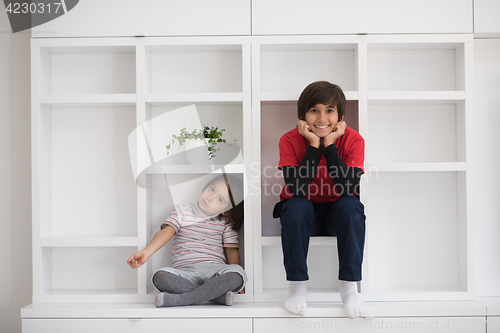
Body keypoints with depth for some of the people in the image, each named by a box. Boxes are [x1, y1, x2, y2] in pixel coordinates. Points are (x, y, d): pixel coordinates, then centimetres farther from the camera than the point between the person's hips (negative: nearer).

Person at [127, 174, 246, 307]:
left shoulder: (226, 223, 13)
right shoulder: (182, 211, 11)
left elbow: (232, 251, 9)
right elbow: (166, 232, -4)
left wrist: (235, 282, -5)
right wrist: (146, 252, -22)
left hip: (214, 269, 1)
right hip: (186, 272, 0)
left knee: (238, 274, -34)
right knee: (160, 276, -33)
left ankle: (178, 299, -27)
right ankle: (218, 294, -27)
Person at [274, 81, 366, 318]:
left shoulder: (353, 140, -14)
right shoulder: (290, 140, -15)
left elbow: (348, 188, -27)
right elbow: (296, 188, -26)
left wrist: (329, 144, -28)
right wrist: (314, 145, -28)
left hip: (337, 212, 1)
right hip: (304, 213, 0)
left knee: (350, 205, -30)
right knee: (295, 206, -32)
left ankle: (349, 286, -20)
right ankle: (297, 285, -20)